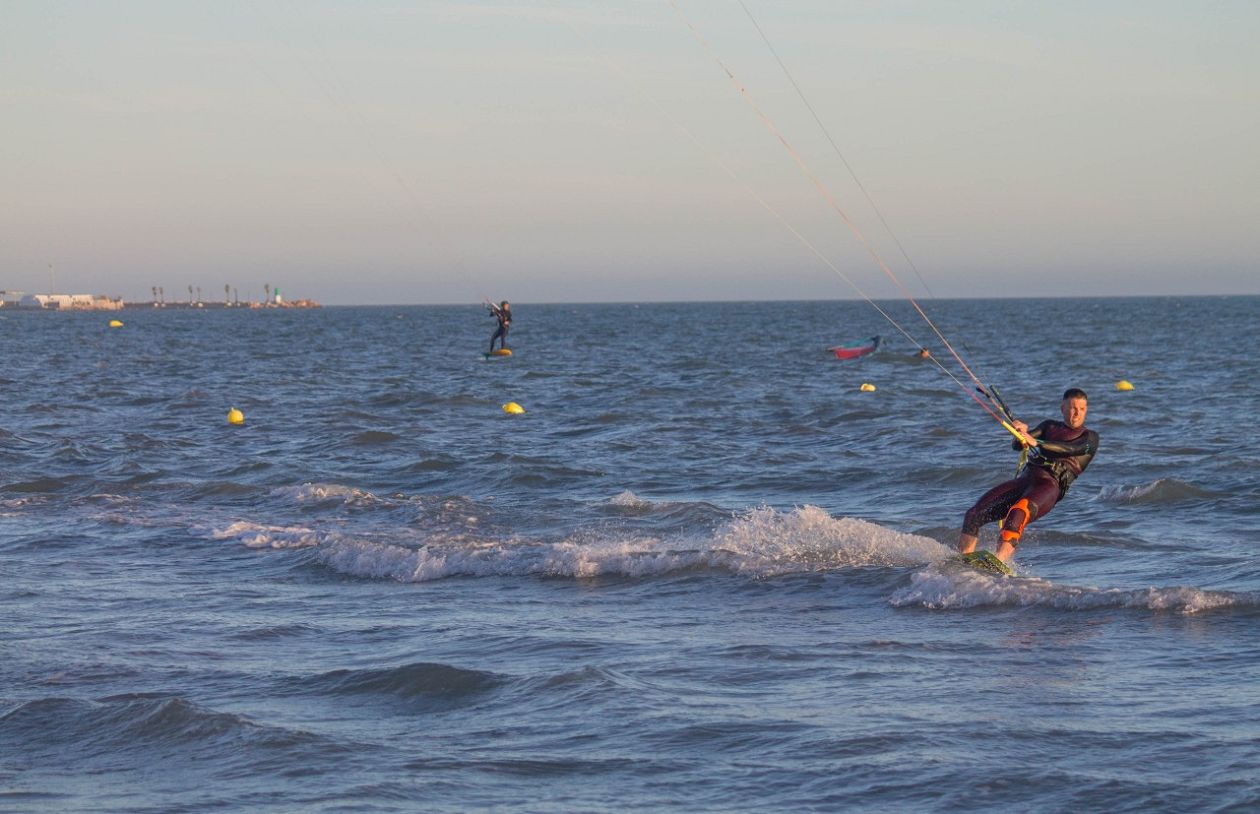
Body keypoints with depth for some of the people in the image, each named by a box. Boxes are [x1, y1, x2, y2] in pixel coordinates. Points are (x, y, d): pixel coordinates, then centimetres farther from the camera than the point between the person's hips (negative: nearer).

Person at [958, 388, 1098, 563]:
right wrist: (1020, 432, -13)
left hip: (1050, 485, -6)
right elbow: (1017, 444, 12)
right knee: (974, 514, -11)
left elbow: (1071, 449, -10)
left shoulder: (1090, 437, 12)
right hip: (1025, 478, 6)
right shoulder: (1049, 426, 25)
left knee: (1019, 512, -38)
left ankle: (999, 561, -53)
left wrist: (1036, 442, -23)